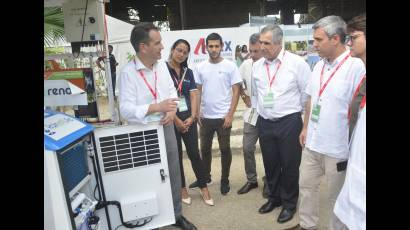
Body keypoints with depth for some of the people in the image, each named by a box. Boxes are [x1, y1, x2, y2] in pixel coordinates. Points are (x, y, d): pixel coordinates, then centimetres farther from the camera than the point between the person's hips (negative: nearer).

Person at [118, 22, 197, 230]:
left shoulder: (161, 65, 3)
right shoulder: (127, 73, -16)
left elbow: (172, 92, 10)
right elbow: (126, 110, -21)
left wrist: (172, 111, -8)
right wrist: (158, 107, -27)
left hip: (166, 127, 6)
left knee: (173, 173, 16)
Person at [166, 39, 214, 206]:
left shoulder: (188, 72, 10)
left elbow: (194, 96, 5)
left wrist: (192, 117, -8)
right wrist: (176, 120, -12)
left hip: (188, 118, 3)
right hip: (171, 119, -3)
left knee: (194, 153, 5)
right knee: (176, 155, 9)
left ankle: (203, 187, 18)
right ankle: (182, 188, 25)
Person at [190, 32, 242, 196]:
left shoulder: (230, 66, -6)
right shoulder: (200, 67, 3)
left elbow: (236, 91, -6)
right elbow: (197, 91, 8)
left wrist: (230, 114, -12)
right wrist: (197, 112, 3)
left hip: (223, 117, -3)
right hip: (205, 116, 4)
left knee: (225, 149, 8)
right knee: (205, 148, 17)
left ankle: (225, 180, 26)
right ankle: (205, 176, 36)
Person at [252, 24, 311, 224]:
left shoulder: (297, 63, -9)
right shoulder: (257, 66, 5)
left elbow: (308, 93, -3)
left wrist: (304, 120, 4)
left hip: (289, 122, -4)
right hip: (264, 123, 4)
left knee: (290, 165, 7)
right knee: (270, 163, 16)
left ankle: (289, 204, 29)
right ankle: (274, 197, 38)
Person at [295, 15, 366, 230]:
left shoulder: (356, 67, -17)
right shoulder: (319, 65, 5)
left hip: (338, 147, -6)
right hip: (312, 142, 7)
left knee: (337, 196, 14)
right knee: (307, 185, 19)